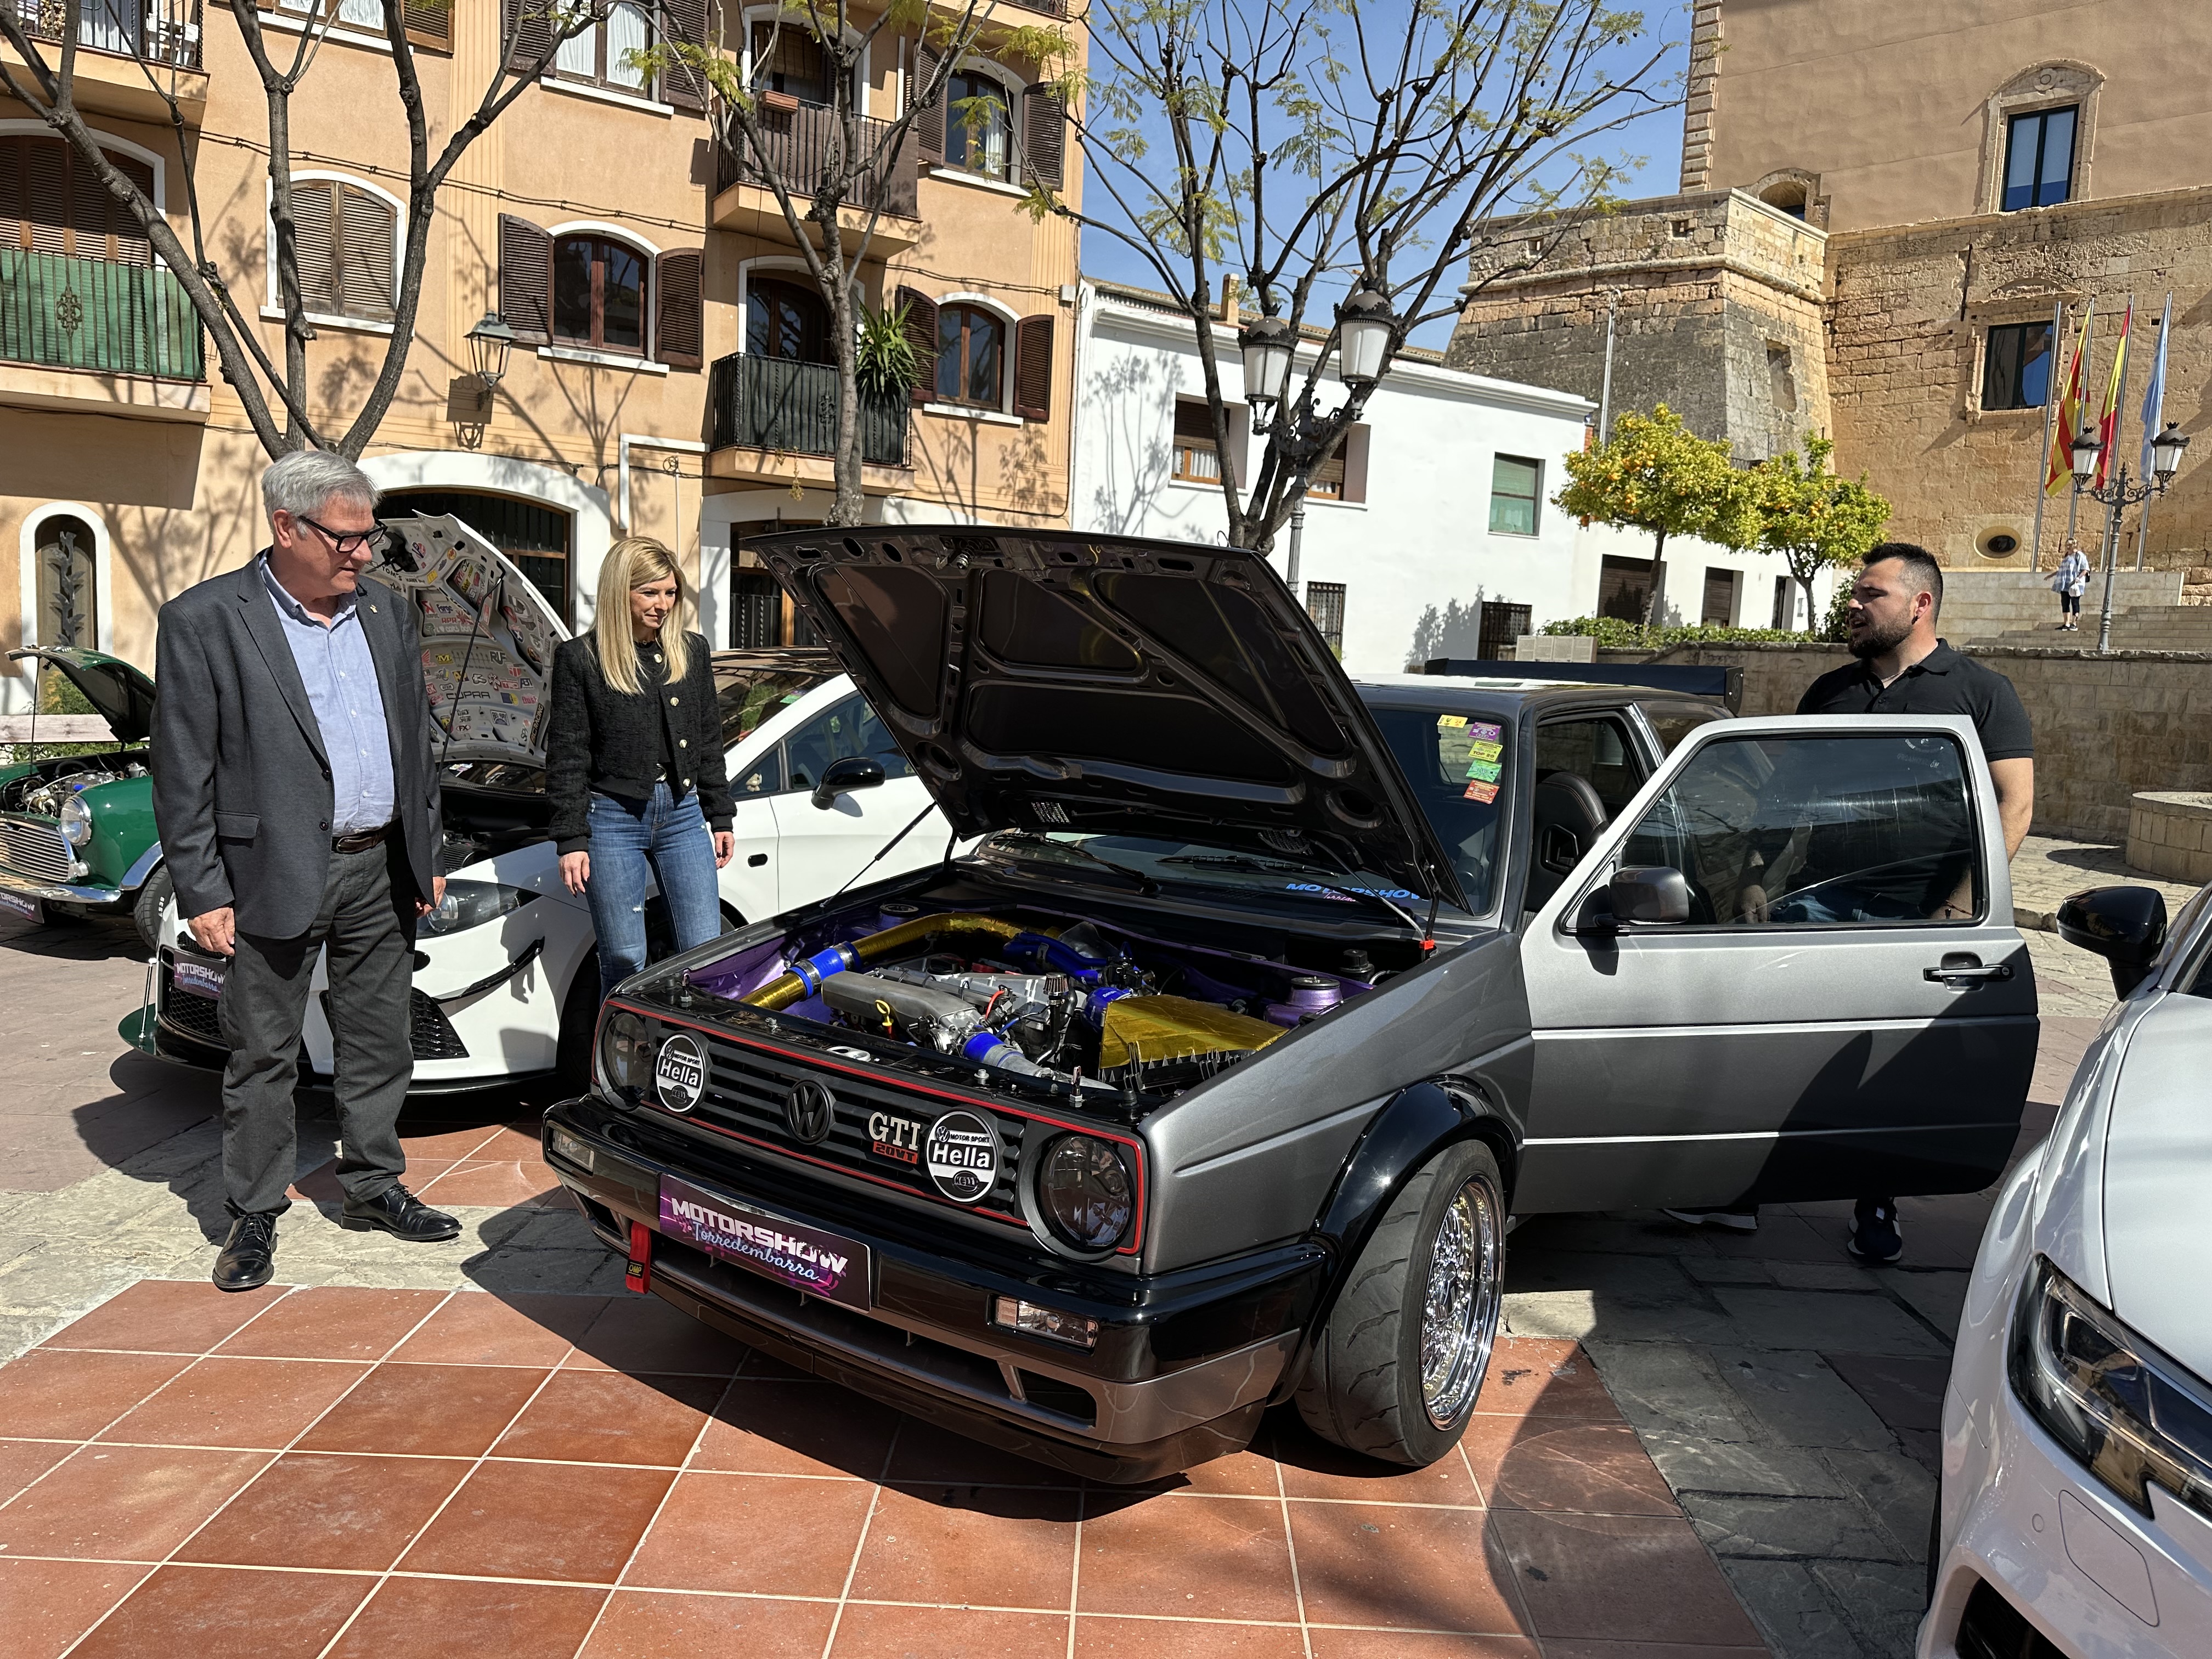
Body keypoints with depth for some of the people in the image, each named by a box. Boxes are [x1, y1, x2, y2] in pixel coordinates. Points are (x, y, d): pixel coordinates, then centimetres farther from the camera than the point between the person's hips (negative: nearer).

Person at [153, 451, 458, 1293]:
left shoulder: (389, 613, 9)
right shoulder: (204, 620, -7)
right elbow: (183, 771, -7)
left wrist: (427, 857, 13)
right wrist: (201, 893, -10)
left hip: (381, 870, 5)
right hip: (276, 876, -5)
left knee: (378, 1044, 14)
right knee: (262, 1057, 6)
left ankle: (373, 1187, 28)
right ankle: (254, 1217, 19)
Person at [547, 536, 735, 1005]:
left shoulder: (692, 651, 8)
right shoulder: (581, 658, -4)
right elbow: (567, 756, -4)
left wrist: (721, 816, 12)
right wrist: (571, 840, -8)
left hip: (682, 812, 4)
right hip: (613, 817, -3)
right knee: (624, 961, 3)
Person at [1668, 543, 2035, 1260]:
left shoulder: (1982, 692, 3)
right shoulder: (1829, 691, 16)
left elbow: (2014, 805, -3)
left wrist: (1961, 906, -13)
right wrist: (1757, 879, 6)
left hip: (1916, 911, -3)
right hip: (1816, 899, 3)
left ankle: (1877, 1209, 22)